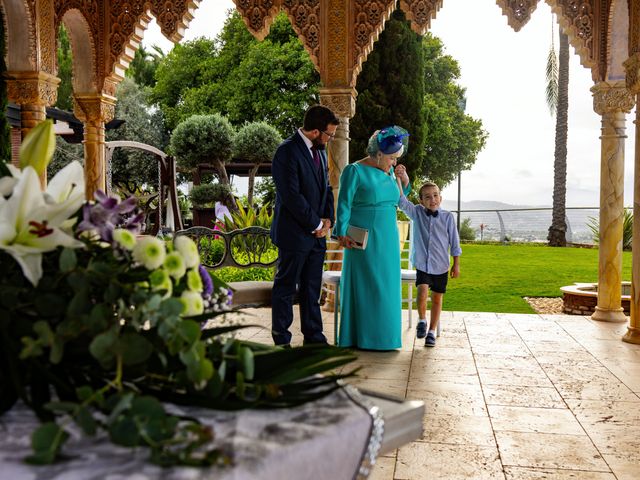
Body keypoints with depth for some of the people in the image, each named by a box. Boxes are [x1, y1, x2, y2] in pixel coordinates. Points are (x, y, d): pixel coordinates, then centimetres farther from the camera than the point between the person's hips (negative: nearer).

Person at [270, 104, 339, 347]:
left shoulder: (320, 151, 13)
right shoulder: (287, 151, -15)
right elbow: (291, 196, -20)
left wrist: (327, 219, 2)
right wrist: (316, 223, -12)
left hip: (316, 234, 8)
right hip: (294, 234, -8)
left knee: (312, 288, 13)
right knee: (285, 288, 4)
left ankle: (313, 336, 23)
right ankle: (281, 341, 14)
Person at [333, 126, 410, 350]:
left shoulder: (389, 172, 12)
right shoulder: (354, 171, -8)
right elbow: (344, 205, -10)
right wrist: (342, 234, -19)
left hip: (387, 240, 7)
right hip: (363, 240, -7)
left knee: (386, 286, 10)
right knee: (364, 286, -1)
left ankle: (382, 334, 20)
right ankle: (361, 337, 8)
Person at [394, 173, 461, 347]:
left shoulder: (448, 217, -4)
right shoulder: (417, 213, -2)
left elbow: (454, 243, 1)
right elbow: (402, 201, -16)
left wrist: (456, 264, 2)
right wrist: (400, 179, -28)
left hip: (441, 266, 1)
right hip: (422, 264, -1)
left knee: (437, 298, 9)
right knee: (422, 291, -21)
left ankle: (431, 332, 24)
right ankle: (422, 321, 6)